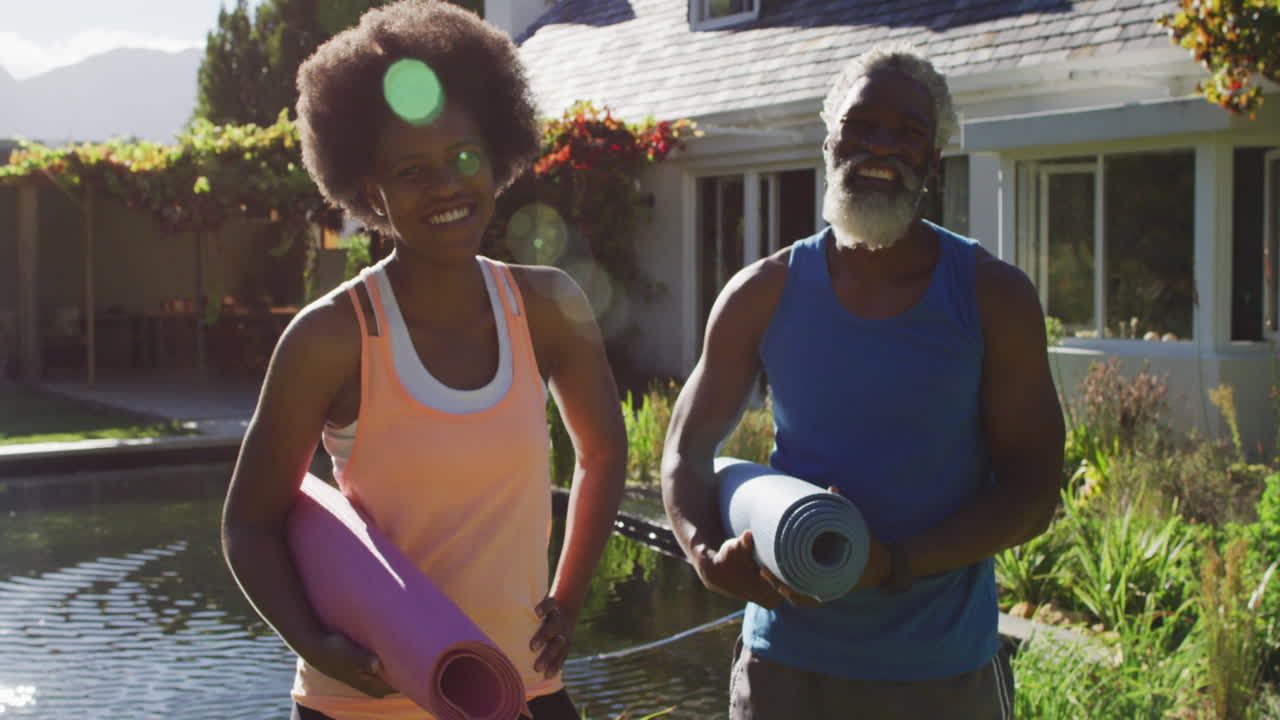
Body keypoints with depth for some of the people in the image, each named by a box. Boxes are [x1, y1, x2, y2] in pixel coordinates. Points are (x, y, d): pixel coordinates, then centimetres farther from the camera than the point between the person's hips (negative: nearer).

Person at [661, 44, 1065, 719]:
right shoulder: (763, 294, 0)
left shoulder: (994, 298, -4)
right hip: (788, 658, 1)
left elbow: (1032, 491, -6)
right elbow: (686, 452, 6)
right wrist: (709, 553, -16)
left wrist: (894, 566, -21)